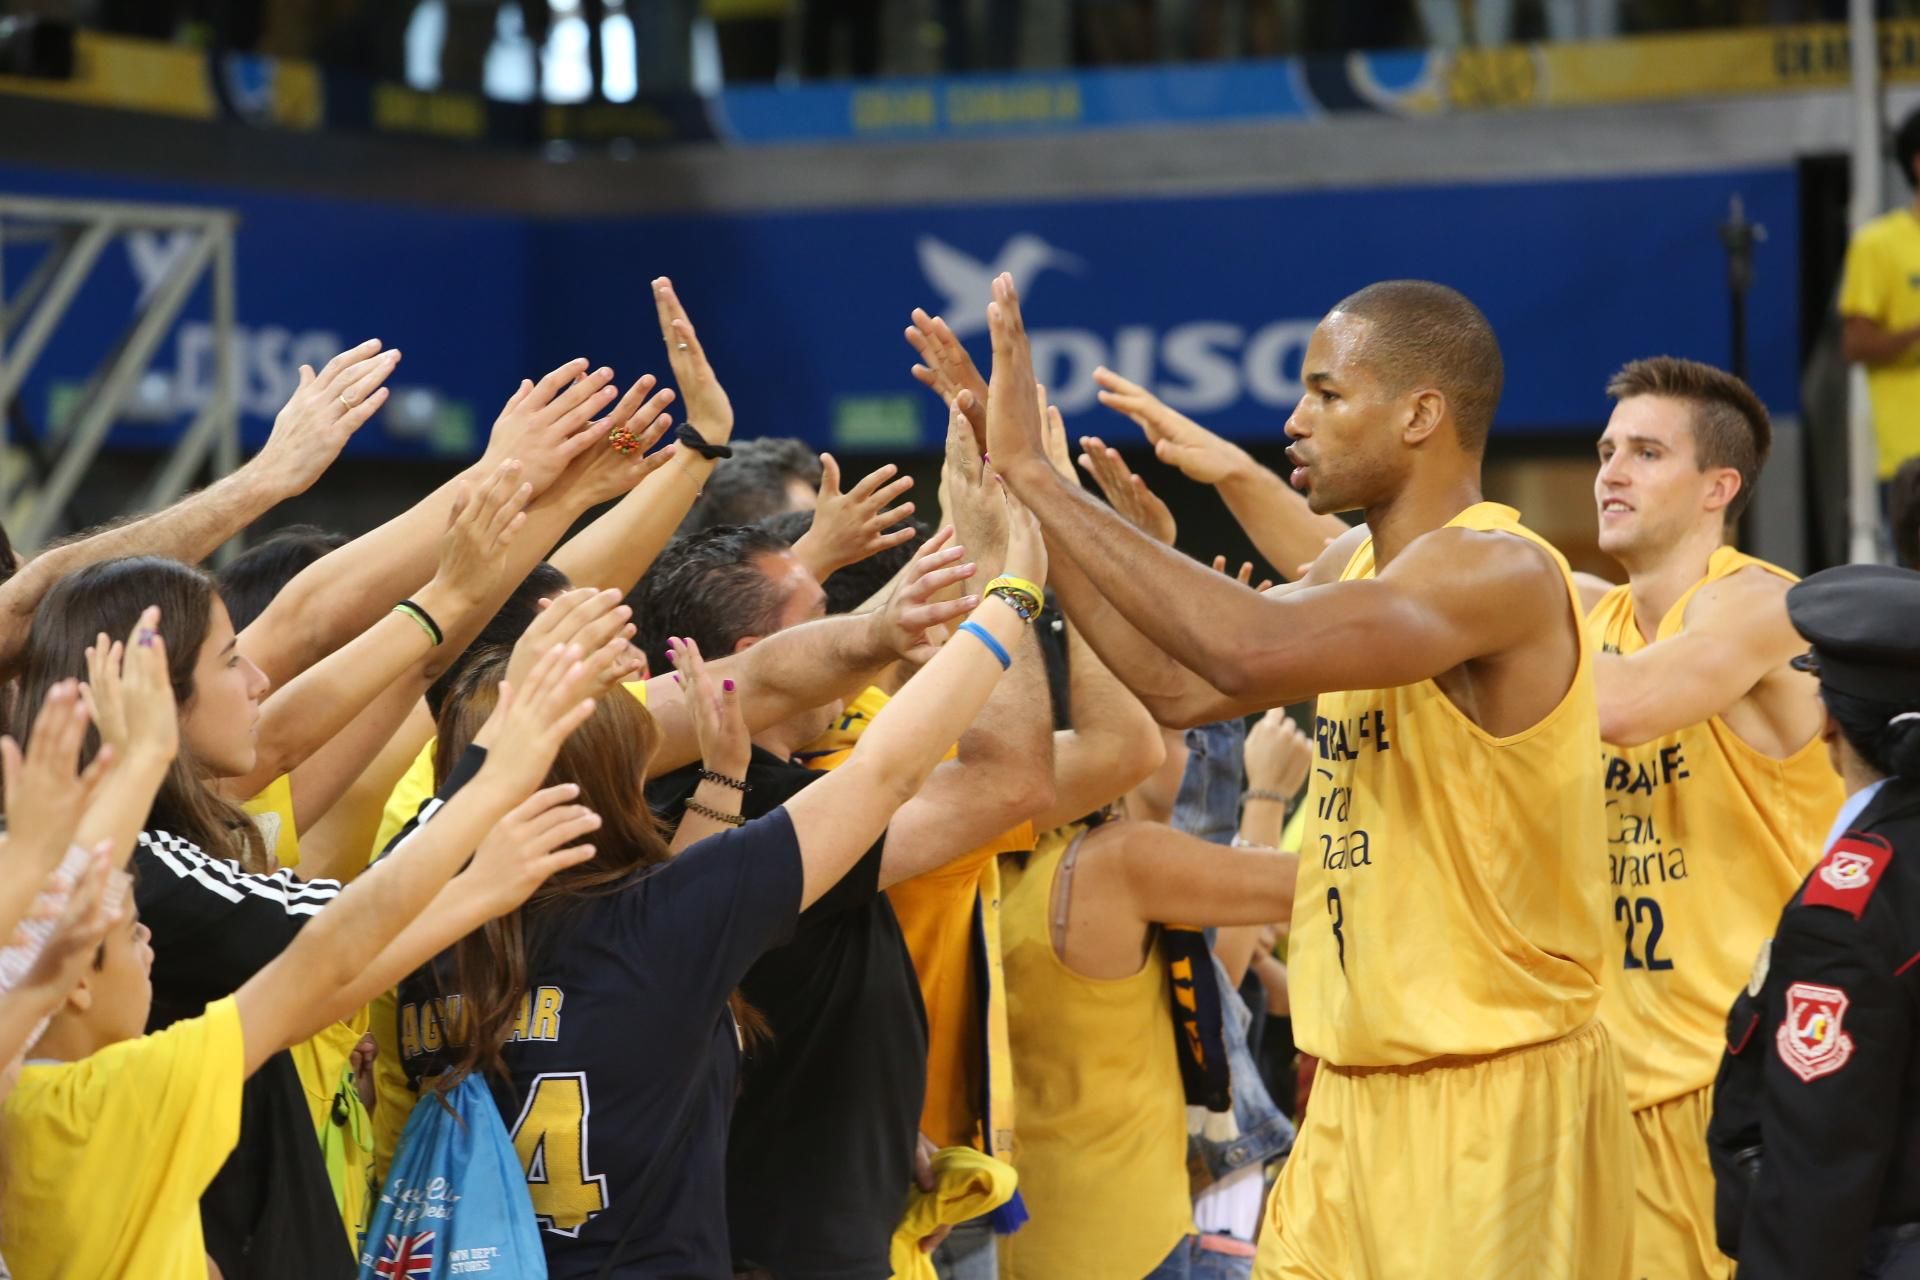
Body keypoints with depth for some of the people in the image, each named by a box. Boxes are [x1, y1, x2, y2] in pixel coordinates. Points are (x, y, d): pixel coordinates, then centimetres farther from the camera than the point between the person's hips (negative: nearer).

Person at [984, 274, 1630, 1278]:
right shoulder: (1356, 564, 11)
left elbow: (1253, 650, -31)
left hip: (1493, 1092, -8)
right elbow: (1181, 687, 8)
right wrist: (1025, 493, 5)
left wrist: (1042, 480, -25)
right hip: (1356, 1090, 8)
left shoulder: (1500, 570, -18)